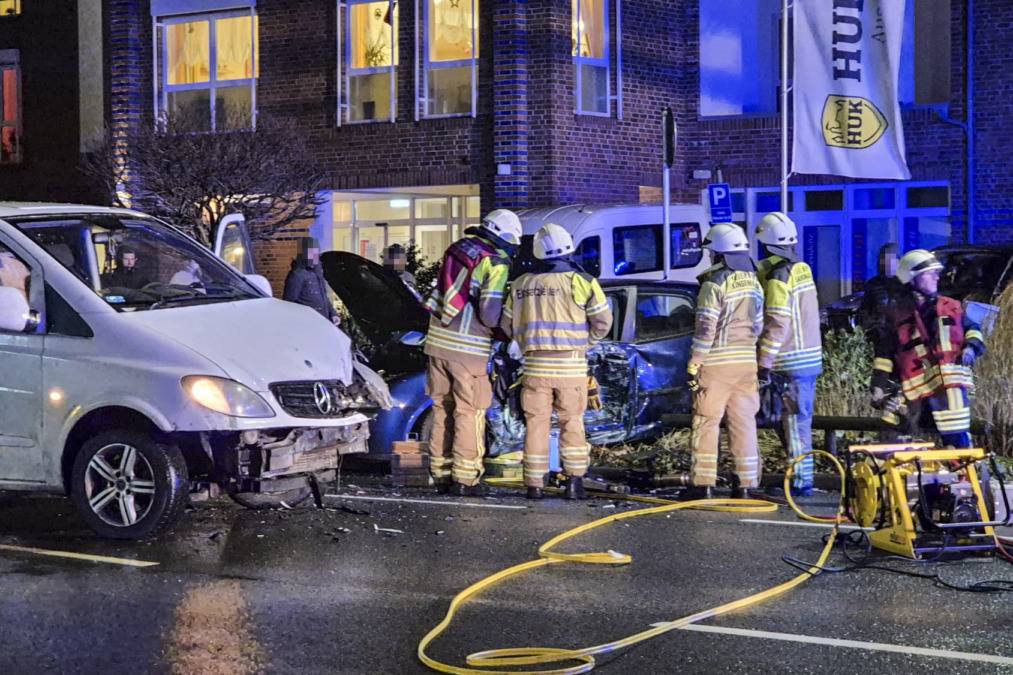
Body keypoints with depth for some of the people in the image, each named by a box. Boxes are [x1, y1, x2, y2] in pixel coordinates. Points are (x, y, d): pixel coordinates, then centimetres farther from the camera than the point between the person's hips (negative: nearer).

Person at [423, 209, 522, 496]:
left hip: (437, 340, 7)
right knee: (470, 411, 2)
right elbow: (489, 313, -16)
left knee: (442, 408, 15)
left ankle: (441, 473, 20)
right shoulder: (495, 262, -10)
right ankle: (465, 478, 4)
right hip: (468, 346, -7)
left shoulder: (456, 248, 11)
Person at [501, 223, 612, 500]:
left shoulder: (522, 284, 7)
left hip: (535, 364, 2)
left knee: (537, 423, 8)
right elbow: (602, 322, -3)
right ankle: (574, 481, 3)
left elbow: (508, 325, 13)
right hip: (571, 364, -2)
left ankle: (534, 484, 7)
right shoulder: (580, 281, -5)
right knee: (572, 422, 8)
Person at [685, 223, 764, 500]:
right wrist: (762, 366, 18)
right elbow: (759, 326, 13)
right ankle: (746, 484, 9)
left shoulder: (715, 284, -11)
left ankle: (704, 484, -1)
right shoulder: (754, 283, 11)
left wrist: (694, 365, -11)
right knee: (744, 423, 8)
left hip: (716, 363, -6)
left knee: (707, 424, 1)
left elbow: (705, 329, -15)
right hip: (747, 363, 6)